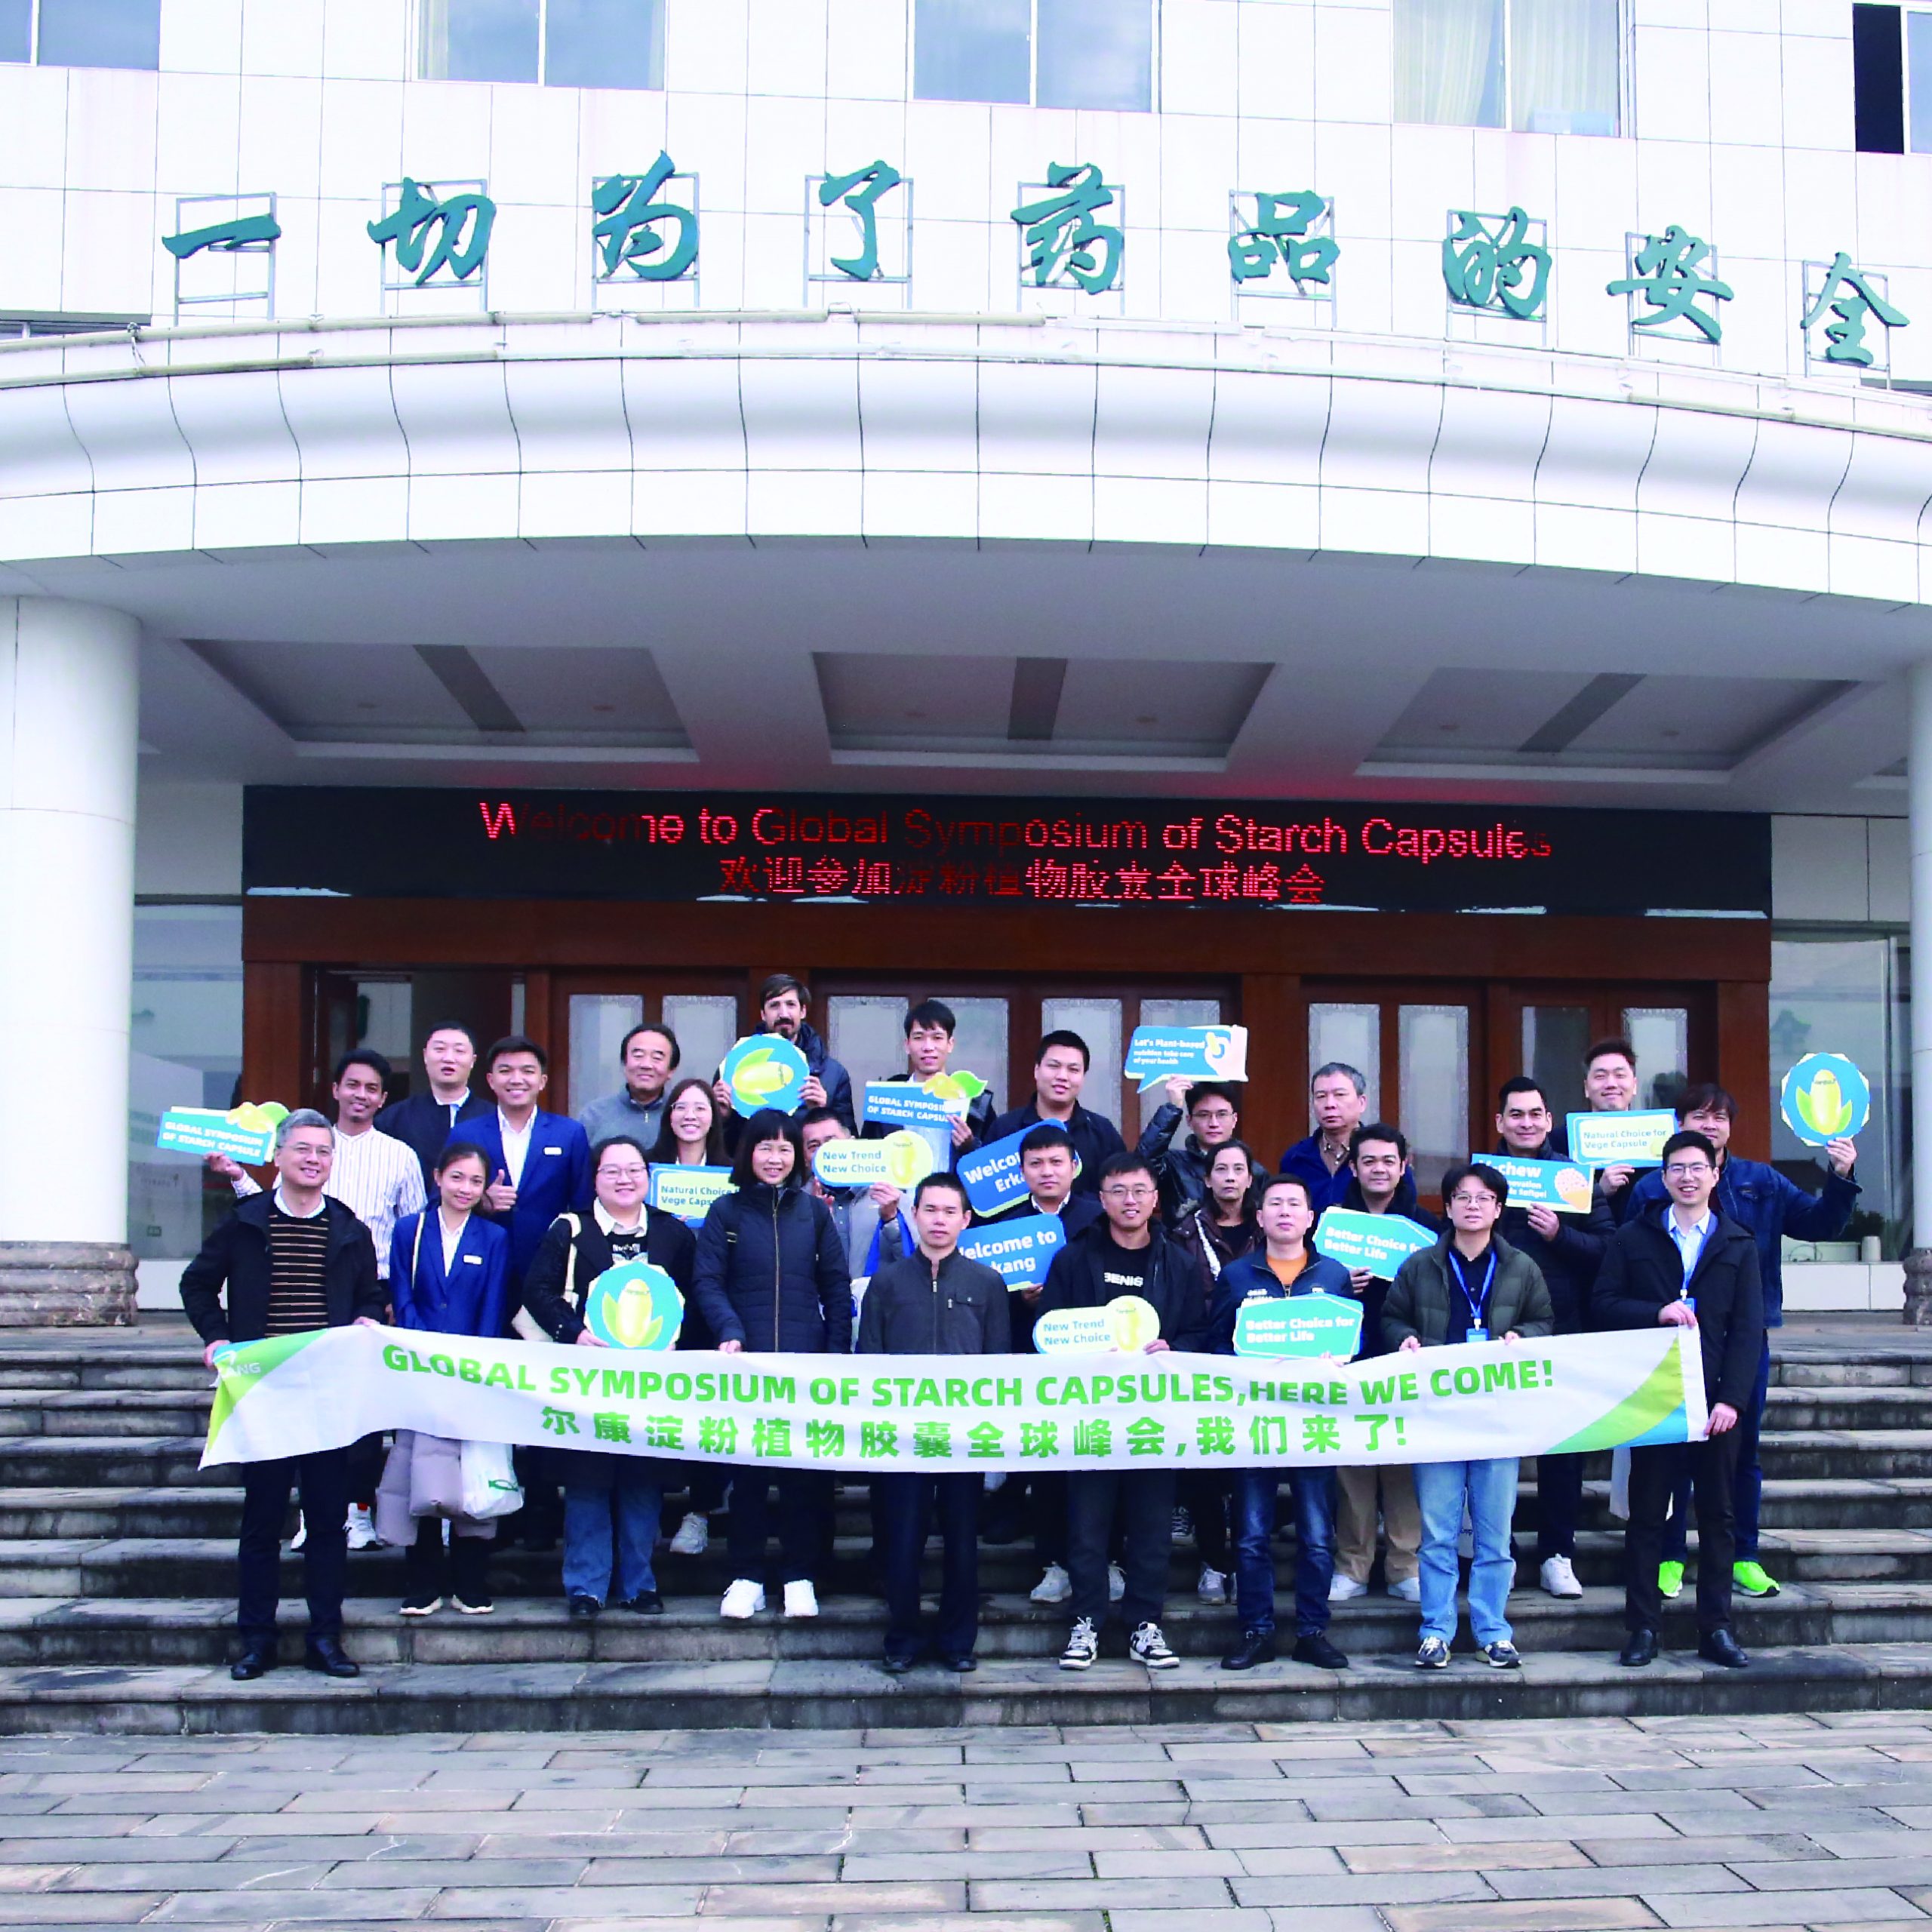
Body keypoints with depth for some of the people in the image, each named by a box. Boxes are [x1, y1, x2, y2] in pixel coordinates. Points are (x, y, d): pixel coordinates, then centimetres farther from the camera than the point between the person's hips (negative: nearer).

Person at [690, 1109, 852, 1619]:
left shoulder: (814, 1212, 10)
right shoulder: (726, 1211, 5)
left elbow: (837, 1286, 9)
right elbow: (707, 1282, -2)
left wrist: (837, 1352, -1)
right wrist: (730, 1331, -19)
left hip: (807, 1361, 1)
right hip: (747, 1361, -1)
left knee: (806, 1467, 3)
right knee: (746, 1467, 3)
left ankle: (799, 1576, 12)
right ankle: (746, 1577, 11)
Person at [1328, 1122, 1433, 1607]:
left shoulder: (1426, 1225, 9)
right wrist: (1340, 1286, -12)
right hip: (1349, 1362, 0)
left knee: (1406, 1461, 0)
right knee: (1351, 1464, 0)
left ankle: (1406, 1566, 8)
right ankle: (1352, 1566, 8)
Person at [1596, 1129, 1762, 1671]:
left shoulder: (1740, 1245, 8)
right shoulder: (1633, 1238, 8)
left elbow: (1748, 1329, 2)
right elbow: (1605, 1305, 3)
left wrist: (1732, 1398, -8)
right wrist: (1657, 1312, -14)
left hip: (1716, 1398, 1)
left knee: (1717, 1514, 5)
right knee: (1646, 1514, 2)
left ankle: (1716, 1629, 13)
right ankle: (1642, 1628, 8)